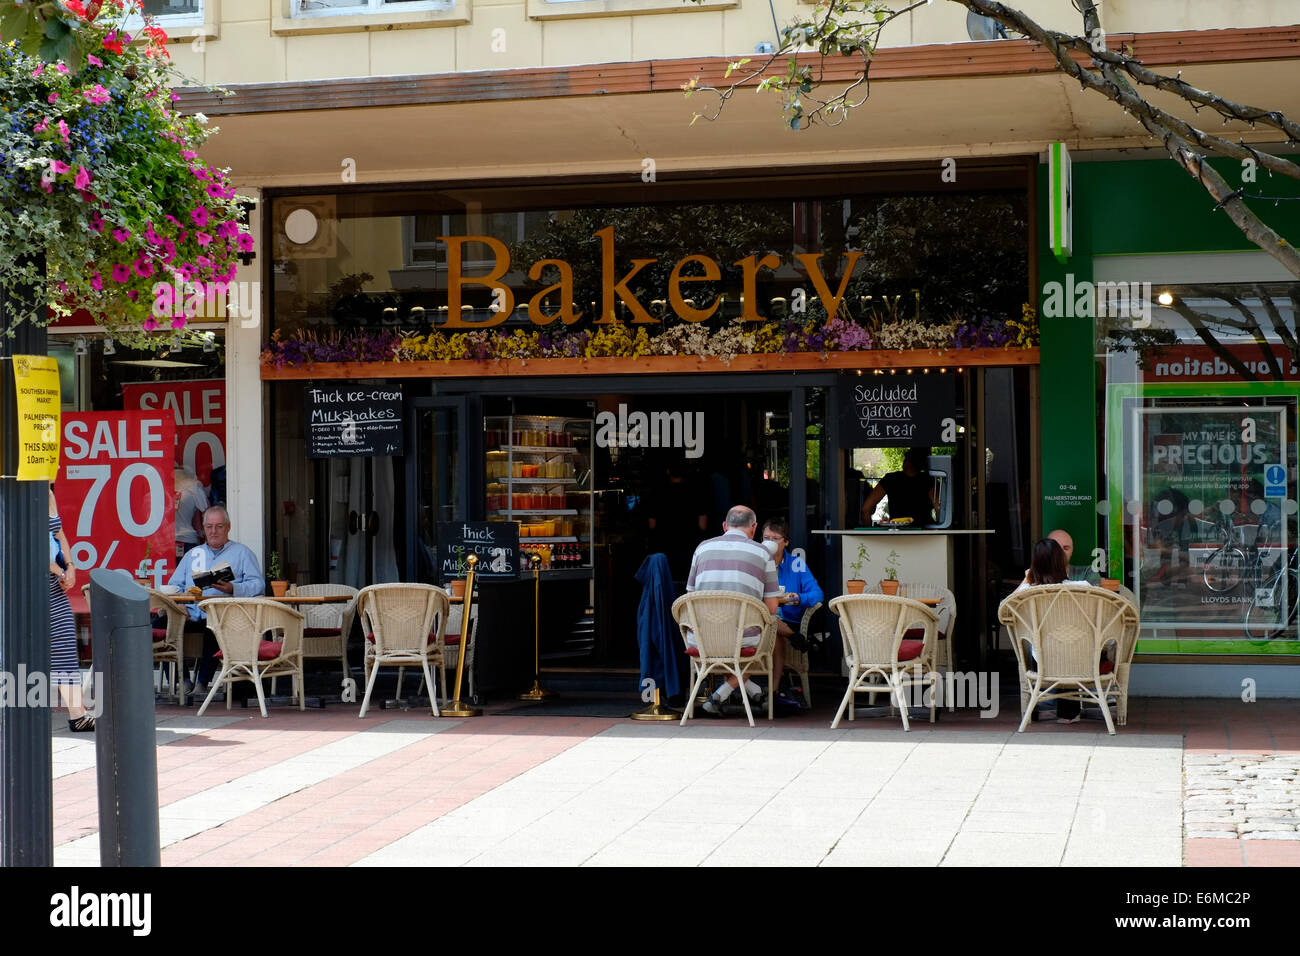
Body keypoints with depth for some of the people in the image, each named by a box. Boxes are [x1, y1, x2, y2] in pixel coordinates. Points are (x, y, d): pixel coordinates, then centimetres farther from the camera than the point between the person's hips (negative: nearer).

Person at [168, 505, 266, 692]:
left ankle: (201, 683, -30)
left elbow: (258, 585, 3)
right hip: (190, 615, 4)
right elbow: (174, 585, 23)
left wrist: (233, 589, -15)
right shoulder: (193, 554, 29)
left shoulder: (241, 553, 16)